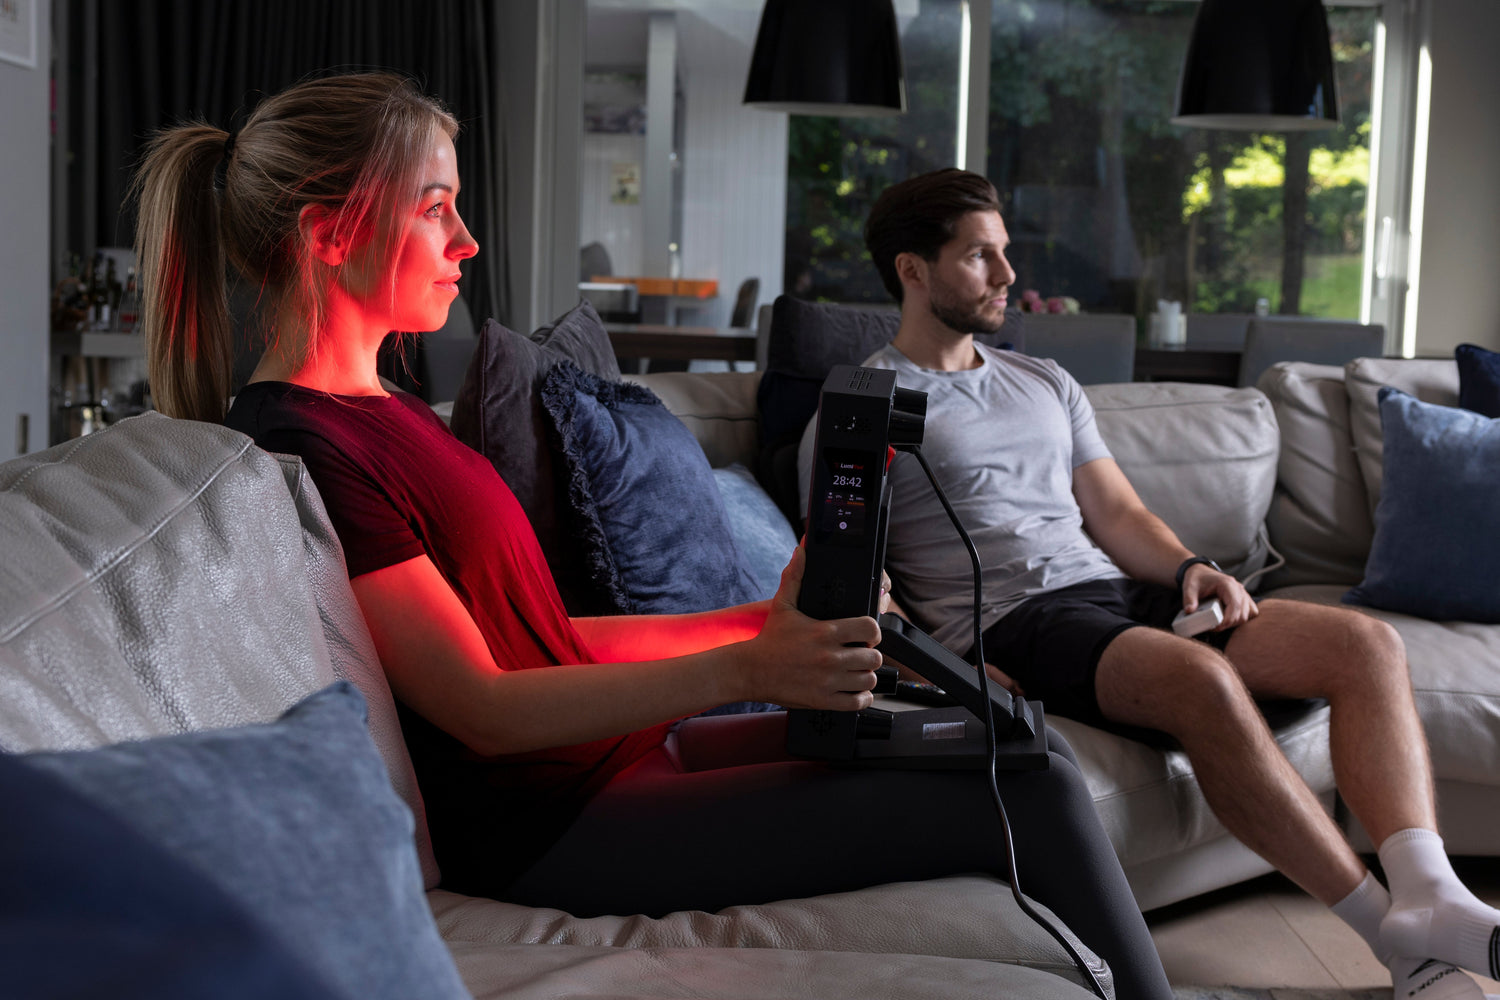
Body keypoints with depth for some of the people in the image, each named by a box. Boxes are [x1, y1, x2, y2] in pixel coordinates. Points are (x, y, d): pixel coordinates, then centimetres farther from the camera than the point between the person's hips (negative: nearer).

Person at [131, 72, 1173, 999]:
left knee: (1029, 756, 6)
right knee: (1031, 801, -12)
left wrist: (762, 623, 5)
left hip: (612, 743, 10)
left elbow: (539, 638, 13)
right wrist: (738, 671, -25)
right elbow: (486, 707, -19)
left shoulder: (386, 414, 15)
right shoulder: (299, 447, -16)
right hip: (553, 825, -9)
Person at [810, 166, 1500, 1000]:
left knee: (1368, 642, -13)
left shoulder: (1046, 385, 25)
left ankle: (1430, 897, -29)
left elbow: (1117, 511, 19)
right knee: (1201, 678, -36)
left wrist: (1188, 567, -3)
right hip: (1011, 621, -7)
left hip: (1121, 591, 7)